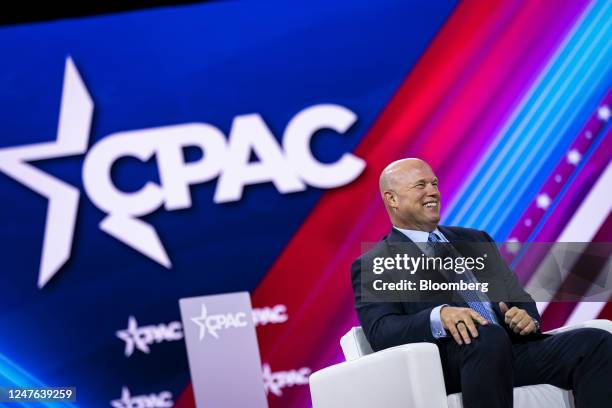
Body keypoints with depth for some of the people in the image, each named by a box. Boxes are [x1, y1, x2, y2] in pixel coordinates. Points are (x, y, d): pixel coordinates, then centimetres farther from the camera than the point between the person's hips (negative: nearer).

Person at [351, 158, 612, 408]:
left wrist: (527, 317, -2)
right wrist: (439, 316, -24)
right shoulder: (372, 266, 9)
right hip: (446, 361, -6)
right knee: (489, 336, -39)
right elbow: (380, 333, -6)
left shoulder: (475, 240, 28)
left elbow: (518, 298, 23)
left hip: (514, 348, 6)